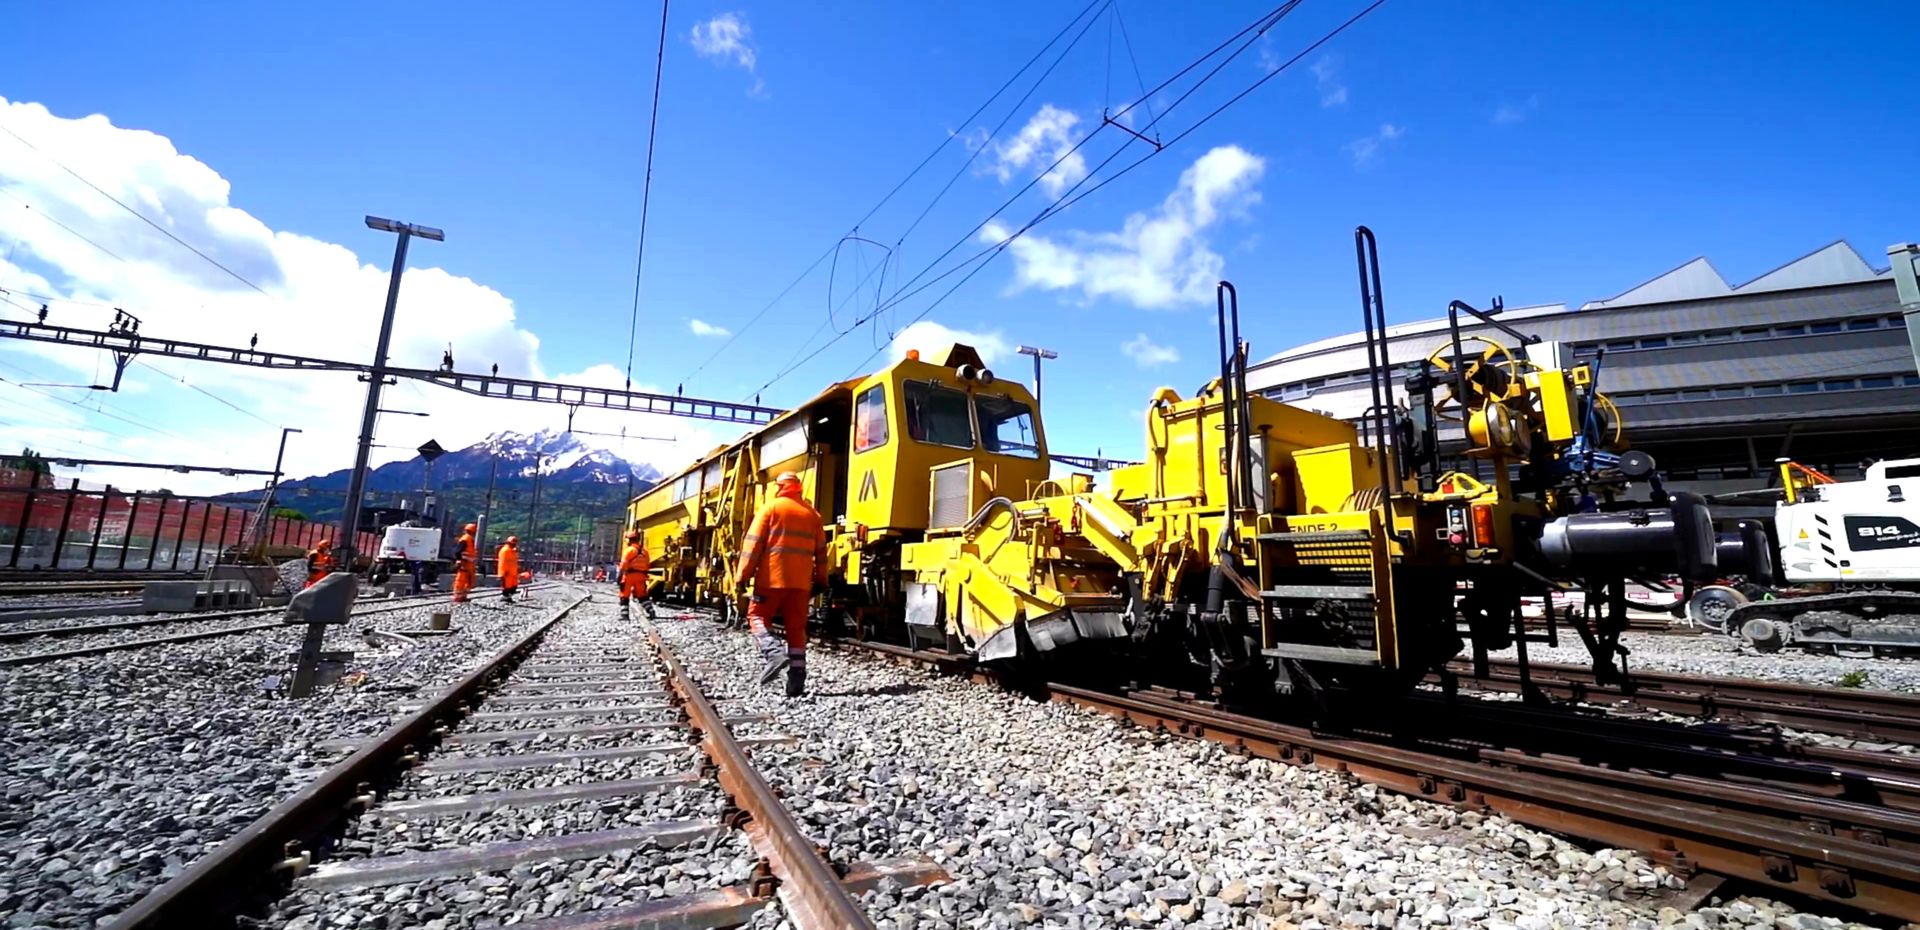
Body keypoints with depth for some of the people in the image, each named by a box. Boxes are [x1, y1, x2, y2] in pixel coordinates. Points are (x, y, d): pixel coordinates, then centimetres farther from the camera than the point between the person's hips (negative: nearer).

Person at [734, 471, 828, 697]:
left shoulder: (770, 508, 1)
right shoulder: (812, 513, 13)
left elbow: (753, 543, -6)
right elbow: (821, 550, 14)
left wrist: (742, 574, -3)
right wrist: (821, 580, 21)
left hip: (772, 577, -4)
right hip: (801, 581, 4)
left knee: (757, 617, 9)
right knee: (796, 628, 7)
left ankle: (774, 653, -15)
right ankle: (797, 678, 4)